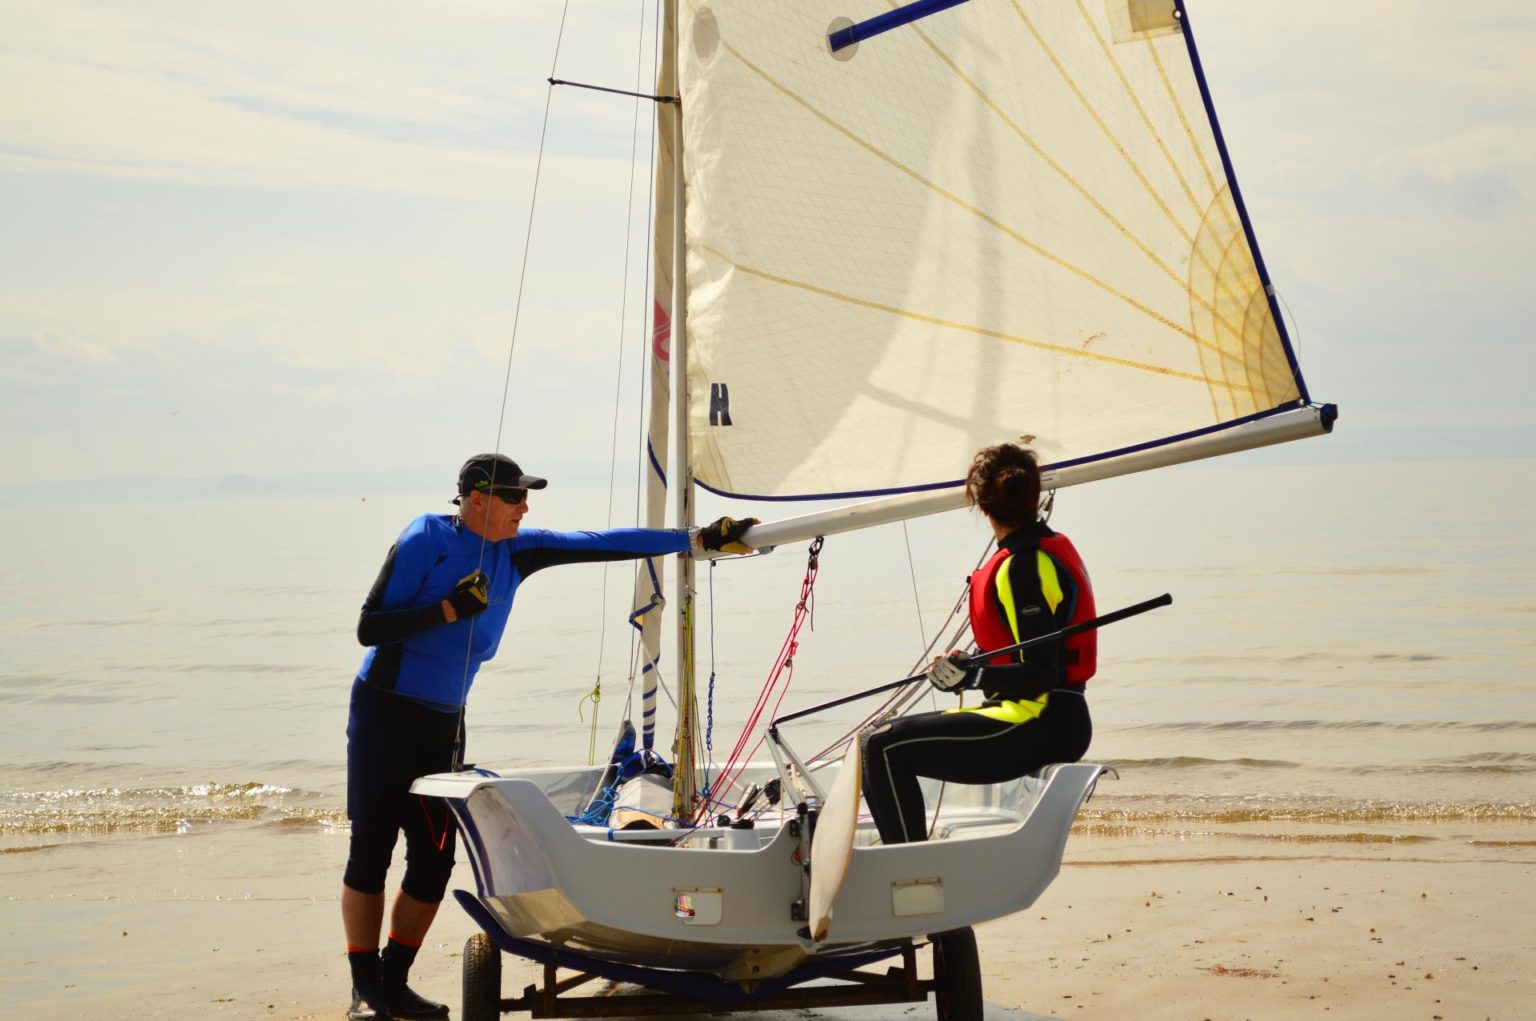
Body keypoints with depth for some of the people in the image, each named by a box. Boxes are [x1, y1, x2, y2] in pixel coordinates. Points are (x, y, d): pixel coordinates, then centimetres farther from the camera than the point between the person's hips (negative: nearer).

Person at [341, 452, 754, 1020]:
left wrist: (700, 540, -2)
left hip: (443, 722, 6)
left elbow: (601, 545, 1)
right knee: (371, 850, -6)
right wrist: (449, 609, -24)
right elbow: (369, 628, -14)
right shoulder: (427, 539, -13)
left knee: (433, 858, 2)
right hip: (385, 711, -6)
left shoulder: (515, 551, 4)